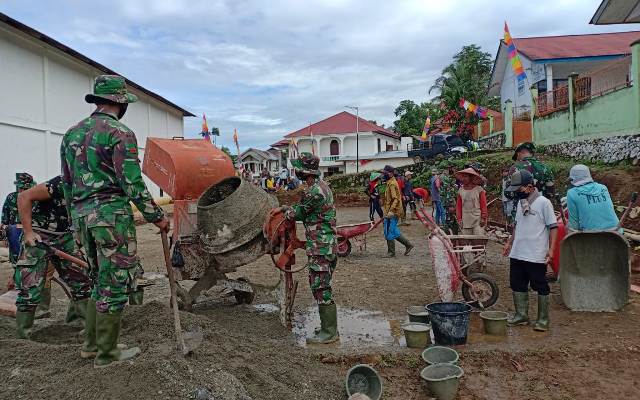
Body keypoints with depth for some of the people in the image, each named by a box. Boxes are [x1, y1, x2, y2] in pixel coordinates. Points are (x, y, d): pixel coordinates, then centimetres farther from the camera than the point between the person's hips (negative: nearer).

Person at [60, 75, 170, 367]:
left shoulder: (72, 133, 15)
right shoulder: (120, 133, -10)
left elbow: (66, 182, 18)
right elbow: (133, 183, -15)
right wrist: (156, 216, -8)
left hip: (82, 215, 8)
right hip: (111, 214, -8)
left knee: (100, 280, 21)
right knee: (115, 284, 2)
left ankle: (91, 342, 28)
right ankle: (107, 354, 11)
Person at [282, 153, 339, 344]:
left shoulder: (314, 191, -19)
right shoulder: (321, 185, 13)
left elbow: (299, 214, -5)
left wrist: (287, 211, 14)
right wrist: (291, 208, 16)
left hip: (320, 247, -10)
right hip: (328, 245, 10)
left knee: (321, 288, -4)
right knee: (322, 287, 17)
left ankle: (329, 332, 5)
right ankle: (329, 327, 26)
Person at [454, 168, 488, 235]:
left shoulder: (479, 190, -3)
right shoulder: (461, 191, 6)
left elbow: (483, 205, -1)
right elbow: (458, 206, 9)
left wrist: (483, 218, -4)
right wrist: (459, 219, 5)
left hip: (478, 221, -3)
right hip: (465, 221, 3)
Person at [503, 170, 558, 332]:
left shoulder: (543, 202, -10)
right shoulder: (521, 203, 12)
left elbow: (553, 227, -11)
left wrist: (551, 249, -17)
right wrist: (509, 243, 18)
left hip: (536, 256, -7)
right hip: (517, 254, 7)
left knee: (541, 287, 4)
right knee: (517, 285, 12)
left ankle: (543, 319, 14)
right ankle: (521, 315, 24)